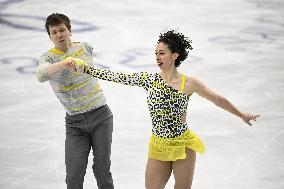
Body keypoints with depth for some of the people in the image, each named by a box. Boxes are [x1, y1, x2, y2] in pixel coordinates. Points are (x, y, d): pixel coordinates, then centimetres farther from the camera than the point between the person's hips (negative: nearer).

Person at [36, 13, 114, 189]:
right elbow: (41, 75, -33)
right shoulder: (48, 57, -7)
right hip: (75, 122, -1)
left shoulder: (86, 47, 3)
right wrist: (65, 62, -47)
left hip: (101, 115, 1)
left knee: (102, 171, -2)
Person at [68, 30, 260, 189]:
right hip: (158, 147, 2)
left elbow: (219, 99, 2)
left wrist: (242, 115, 11)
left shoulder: (189, 83, -8)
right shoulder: (149, 79, -3)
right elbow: (117, 77, -6)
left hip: (183, 146, -2)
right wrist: (85, 68, -11)